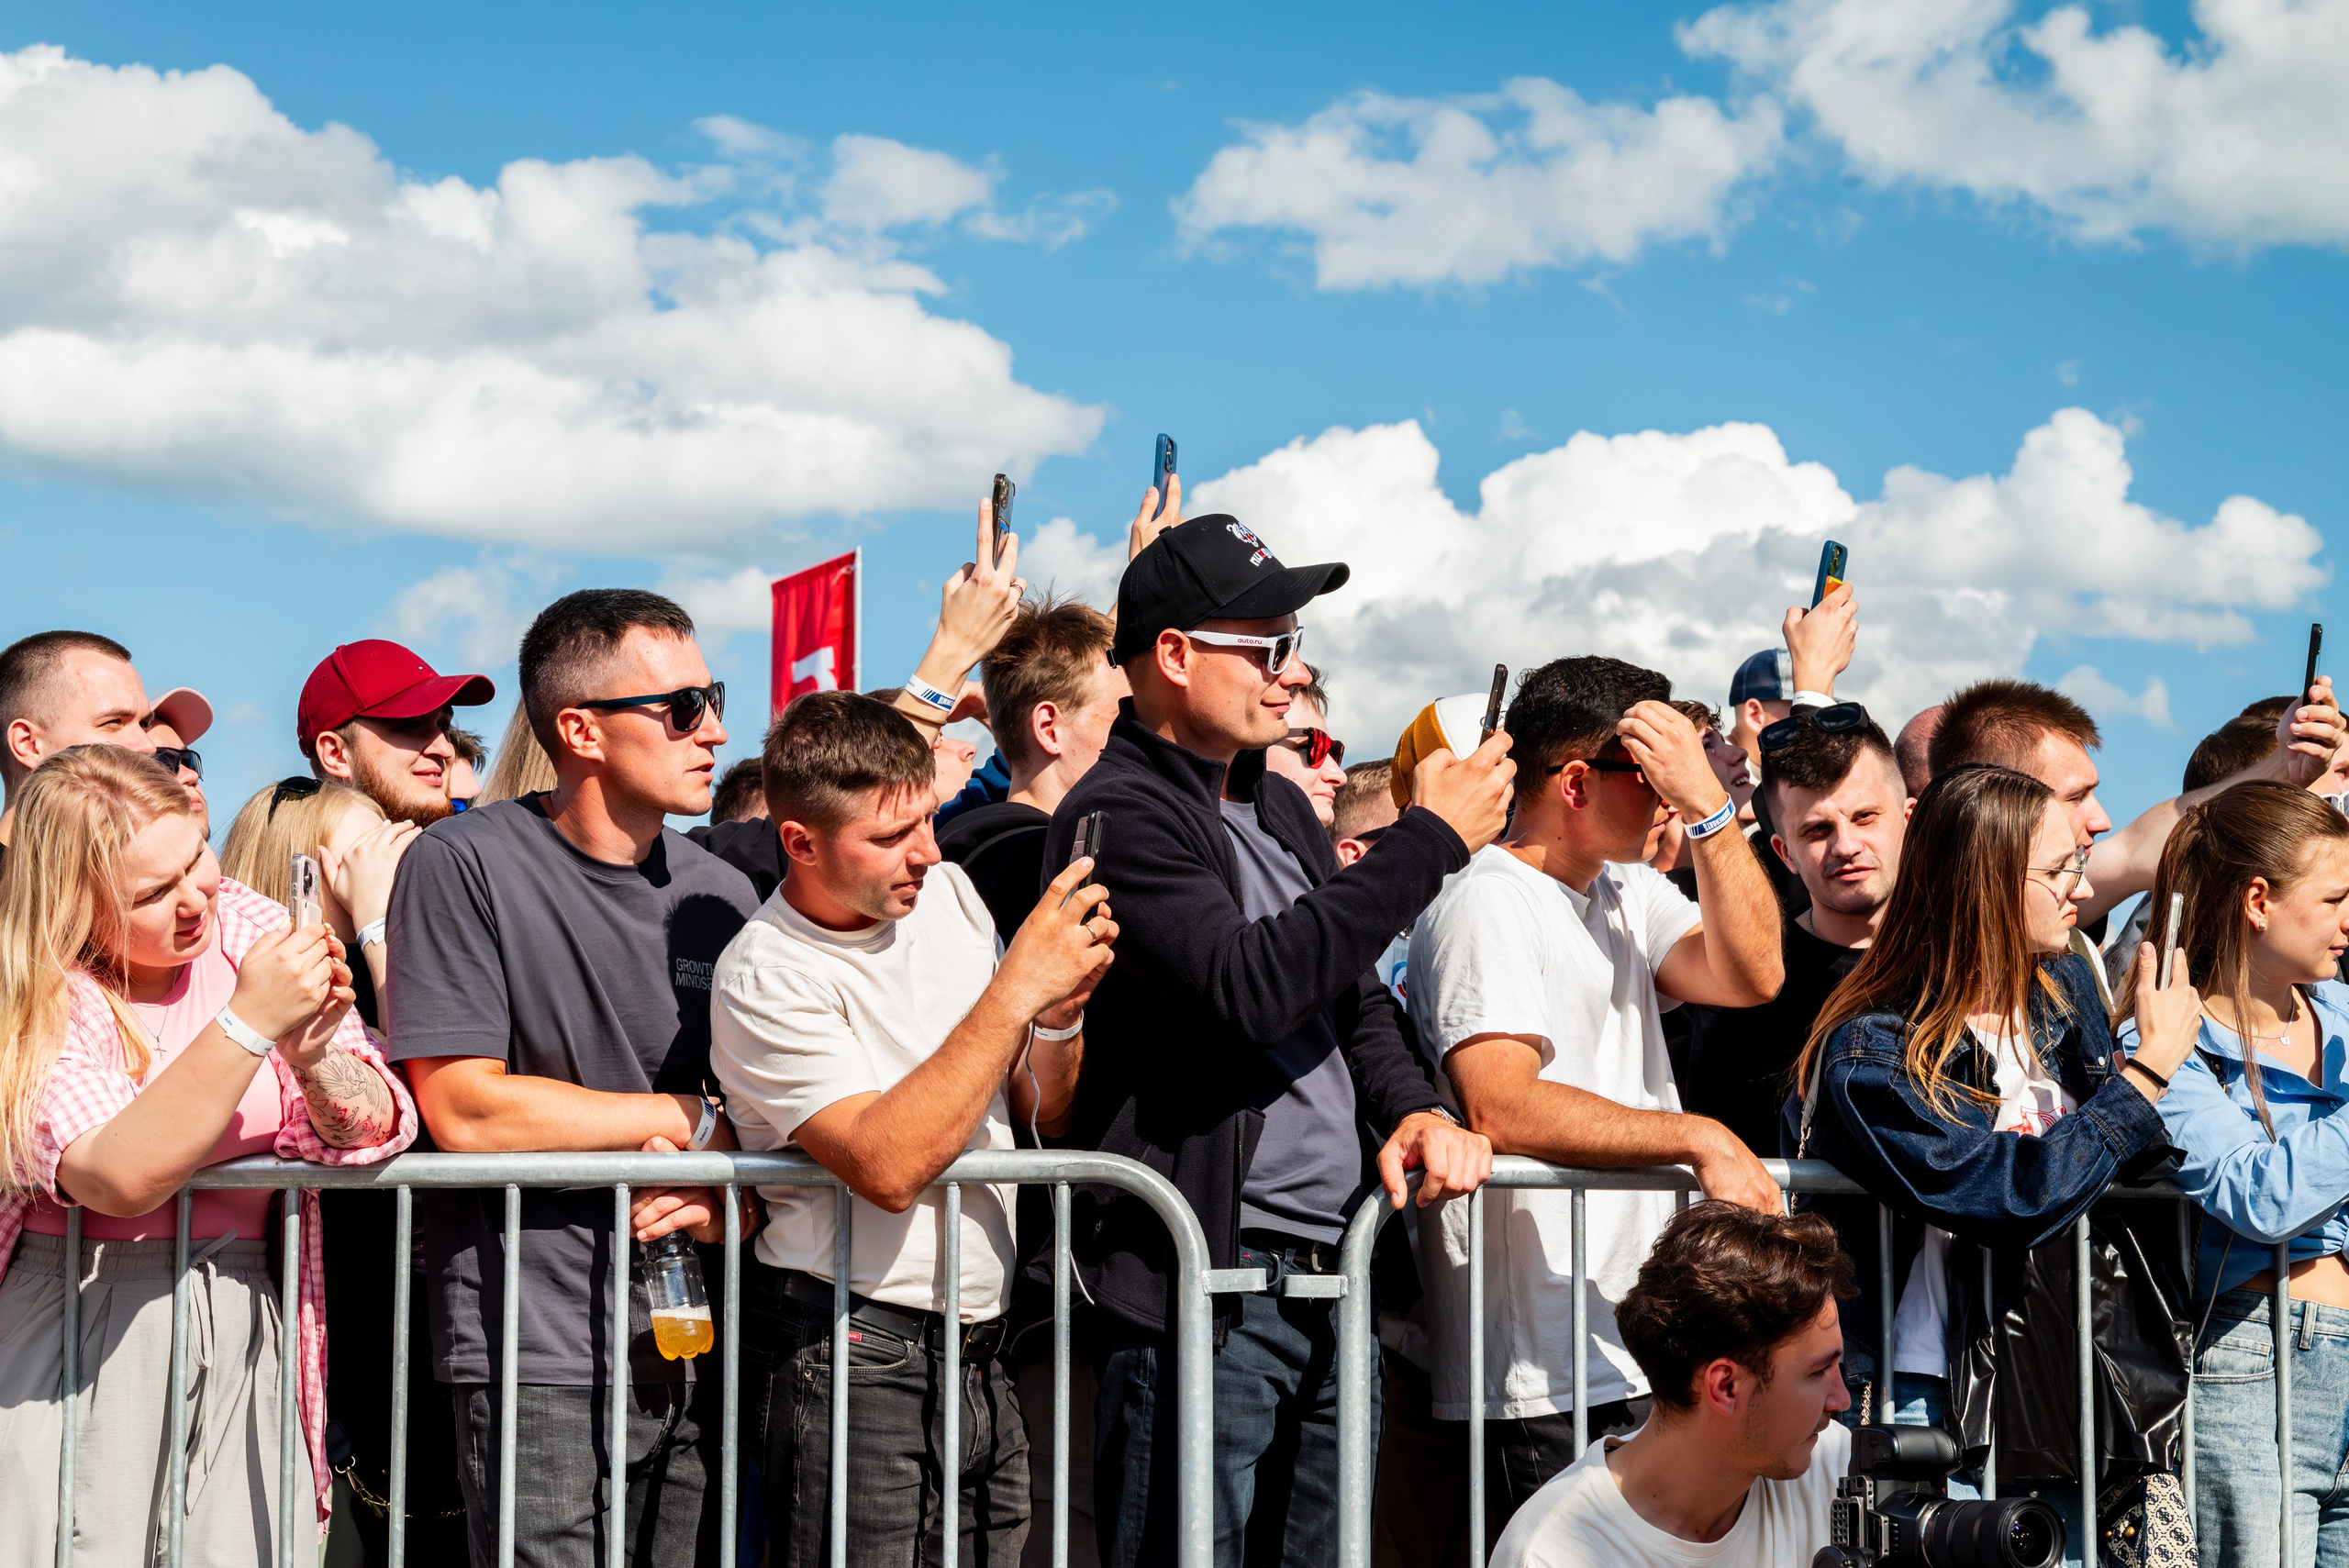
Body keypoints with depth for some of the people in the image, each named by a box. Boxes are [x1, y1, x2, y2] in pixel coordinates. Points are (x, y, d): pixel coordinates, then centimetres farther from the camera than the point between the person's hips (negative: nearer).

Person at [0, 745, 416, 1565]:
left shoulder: (248, 927, 1)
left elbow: (373, 1127, -4)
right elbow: (123, 1178, -26)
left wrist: (312, 1062, -24)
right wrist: (248, 1022, -30)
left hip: (242, 1338, 3)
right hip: (75, 1341, -3)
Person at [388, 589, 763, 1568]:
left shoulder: (722, 893, 11)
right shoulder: (464, 866, -6)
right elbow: (462, 1109, -14)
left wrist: (724, 1199, -9)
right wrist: (686, 1120, -6)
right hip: (540, 1361, -5)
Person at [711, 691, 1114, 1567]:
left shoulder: (948, 895, 7)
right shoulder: (765, 977, -13)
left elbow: (1043, 1116, 13)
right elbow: (888, 1166, -25)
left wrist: (1063, 1012, -9)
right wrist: (1018, 988, -23)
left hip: (977, 1349, 6)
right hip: (852, 1354, -6)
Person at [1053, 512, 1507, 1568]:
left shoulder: (1280, 807, 18)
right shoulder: (1119, 815, -11)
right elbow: (1248, 988, -24)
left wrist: (1410, 1108, 0)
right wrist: (1430, 840, -17)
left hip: (1328, 1275, 8)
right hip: (1205, 1286, -8)